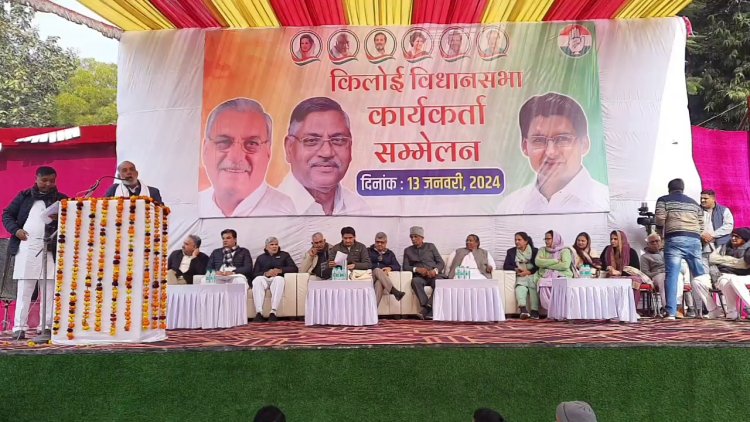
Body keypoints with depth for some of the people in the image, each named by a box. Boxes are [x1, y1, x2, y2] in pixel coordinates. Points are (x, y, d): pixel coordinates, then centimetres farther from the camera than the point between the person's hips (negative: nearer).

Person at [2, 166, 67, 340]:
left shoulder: (62, 199, 8)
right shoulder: (24, 196, 11)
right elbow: (7, 214, 13)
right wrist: (15, 229, -4)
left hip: (51, 249, 0)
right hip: (26, 247, 0)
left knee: (49, 289, 2)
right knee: (24, 289, 3)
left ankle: (47, 326, 9)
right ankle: (19, 327, 8)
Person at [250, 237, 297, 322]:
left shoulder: (284, 255, 24)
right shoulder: (260, 258, 25)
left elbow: (294, 268, 9)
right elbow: (254, 274, 9)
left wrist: (280, 270, -7)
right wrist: (265, 273, -11)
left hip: (277, 279, -1)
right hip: (264, 279, 1)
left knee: (279, 279, -37)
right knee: (258, 279, -35)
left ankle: (273, 312, -47)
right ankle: (259, 312, -45)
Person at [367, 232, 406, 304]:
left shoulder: (390, 253, 25)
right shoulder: (368, 251, 20)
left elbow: (398, 267, 11)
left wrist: (390, 268, -11)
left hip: (384, 278, 0)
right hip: (372, 276, 0)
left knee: (379, 283, -38)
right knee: (377, 270, -36)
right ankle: (394, 291, -49)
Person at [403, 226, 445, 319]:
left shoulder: (430, 246, 18)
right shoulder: (408, 250, 20)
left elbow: (441, 263, 11)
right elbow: (405, 267, 9)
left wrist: (435, 270, -11)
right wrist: (416, 269, -11)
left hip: (434, 275, 0)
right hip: (420, 276, 0)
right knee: (415, 281, -35)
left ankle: (426, 310, -39)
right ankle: (430, 311, -41)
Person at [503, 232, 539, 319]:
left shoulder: (535, 251, 13)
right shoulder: (511, 251, 19)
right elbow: (505, 266, 11)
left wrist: (528, 271, -13)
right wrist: (516, 269, -7)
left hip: (532, 274, -1)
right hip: (520, 276, 1)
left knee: (533, 285, -34)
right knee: (520, 286, -33)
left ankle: (535, 311, -38)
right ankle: (523, 309, -51)